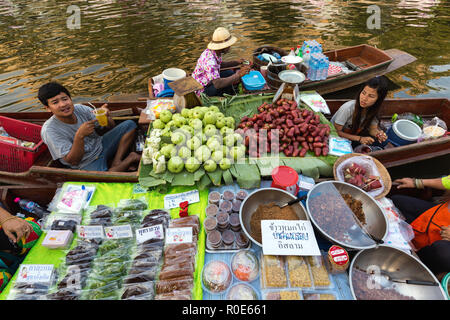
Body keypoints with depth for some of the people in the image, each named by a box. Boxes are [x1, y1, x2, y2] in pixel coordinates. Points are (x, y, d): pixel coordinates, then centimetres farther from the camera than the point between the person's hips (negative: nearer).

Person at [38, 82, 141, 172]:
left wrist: (106, 116, -24)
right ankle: (131, 157, -8)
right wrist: (80, 135, -35)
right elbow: (73, 161, -21)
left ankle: (117, 162, -10)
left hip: (101, 146, 6)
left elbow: (111, 128, 0)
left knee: (130, 124, -1)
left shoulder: (80, 109, -8)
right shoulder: (49, 130, -19)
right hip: (86, 164, -5)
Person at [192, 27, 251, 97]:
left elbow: (220, 64, 15)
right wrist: (238, 75, -38)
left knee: (230, 73, 8)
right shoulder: (209, 60, -35)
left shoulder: (217, 51, -7)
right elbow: (217, 84, -43)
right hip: (202, 89, -9)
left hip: (209, 80, 10)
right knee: (226, 84, -25)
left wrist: (236, 62, 2)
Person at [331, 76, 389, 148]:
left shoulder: (373, 109, -12)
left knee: (382, 141, -12)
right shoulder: (348, 108, -29)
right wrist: (359, 138, -32)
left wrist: (378, 134, -26)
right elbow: (337, 132, -25)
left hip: (355, 135, 6)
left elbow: (373, 128, -2)